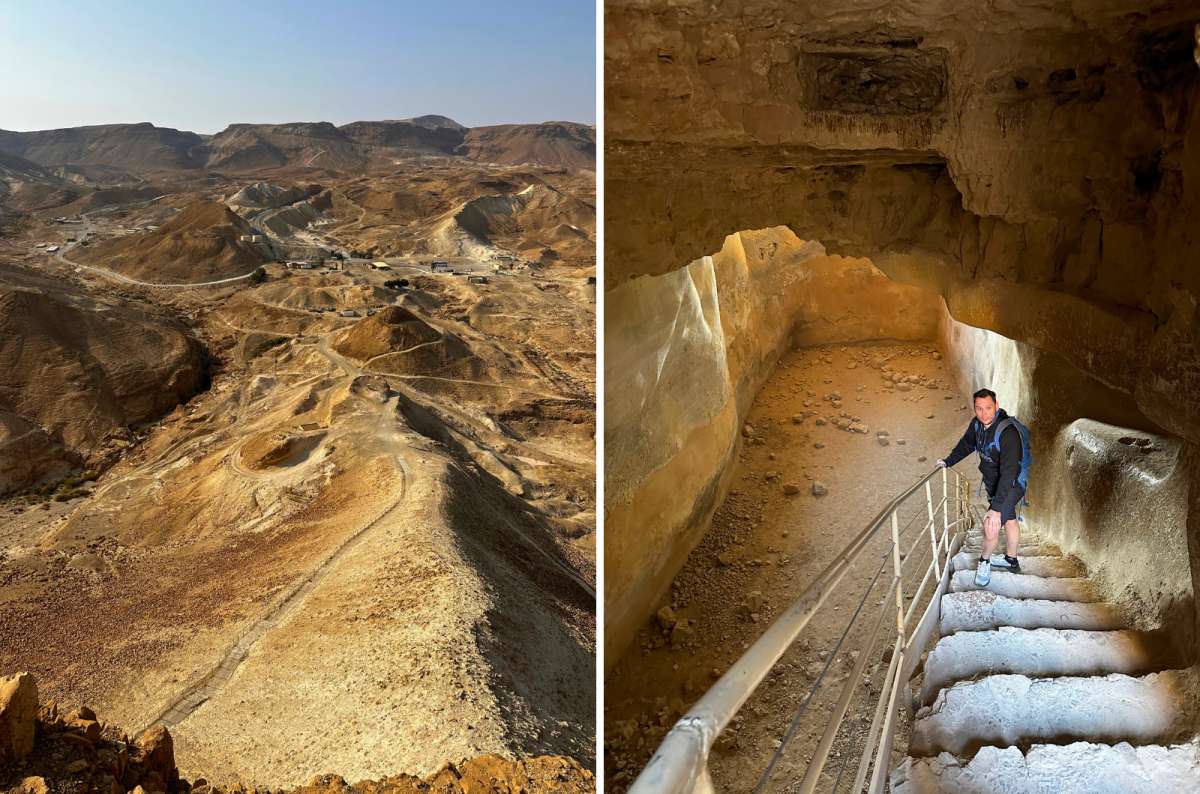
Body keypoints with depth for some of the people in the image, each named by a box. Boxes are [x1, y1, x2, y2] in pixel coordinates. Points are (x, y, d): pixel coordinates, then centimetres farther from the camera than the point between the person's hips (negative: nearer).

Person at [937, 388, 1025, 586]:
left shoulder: (1008, 432, -36)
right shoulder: (977, 423, -13)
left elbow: (1008, 473, -40)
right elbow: (966, 444, 11)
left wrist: (996, 508, -43)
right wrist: (948, 461, 16)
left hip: (1011, 485, -7)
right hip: (993, 483, 8)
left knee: (991, 526, -15)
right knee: (1009, 519, 25)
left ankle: (985, 560, 13)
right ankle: (1011, 560, 45)